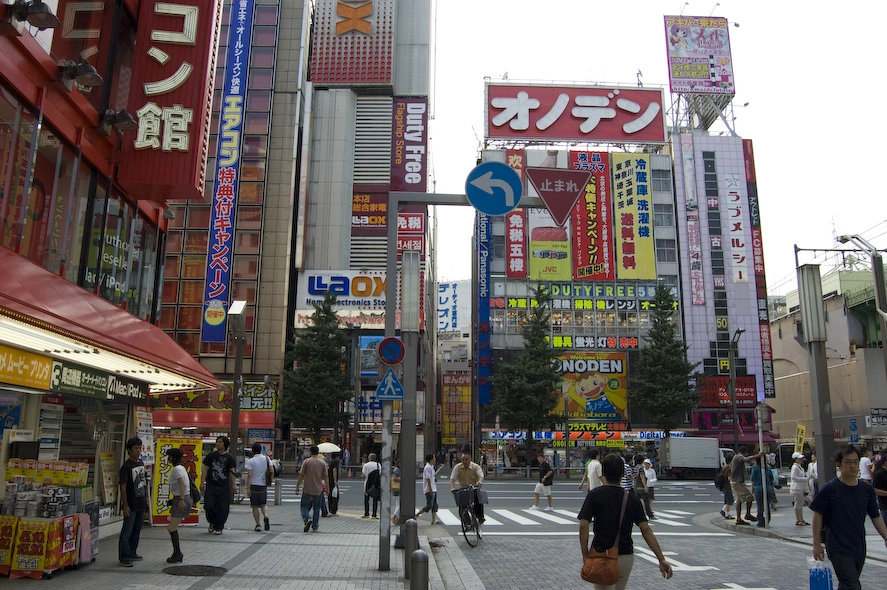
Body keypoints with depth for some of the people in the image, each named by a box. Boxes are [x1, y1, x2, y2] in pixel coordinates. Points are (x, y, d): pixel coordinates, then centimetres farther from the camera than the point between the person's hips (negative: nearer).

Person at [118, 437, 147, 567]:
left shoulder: (141, 463, 9)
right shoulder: (126, 467, -15)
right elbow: (123, 487, -16)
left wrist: (146, 498, 18)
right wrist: (125, 505, -18)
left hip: (141, 503, 8)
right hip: (131, 505, -8)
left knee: (137, 530, 15)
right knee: (127, 531, -3)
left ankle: (132, 553, 26)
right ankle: (123, 557, 3)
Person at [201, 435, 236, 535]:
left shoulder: (229, 458, 4)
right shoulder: (211, 456, 6)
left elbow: (232, 472, 3)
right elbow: (205, 470, 6)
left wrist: (234, 484, -7)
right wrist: (202, 482, -3)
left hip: (224, 487, -1)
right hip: (211, 485, 1)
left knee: (222, 508, 0)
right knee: (209, 506, -6)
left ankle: (219, 527, 14)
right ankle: (212, 523, 21)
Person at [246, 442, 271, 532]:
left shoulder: (250, 461, -6)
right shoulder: (266, 459, 3)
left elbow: (250, 476, -11)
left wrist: (248, 489, -10)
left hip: (254, 485, -2)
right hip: (263, 485, 3)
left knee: (255, 506, 7)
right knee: (263, 504, 15)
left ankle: (258, 525, 7)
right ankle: (266, 517, -12)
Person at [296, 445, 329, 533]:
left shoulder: (306, 461, -4)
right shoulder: (323, 462, 1)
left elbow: (301, 475, -5)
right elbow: (325, 477, 2)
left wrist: (297, 487, 2)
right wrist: (327, 488, 10)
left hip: (307, 489, -2)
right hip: (318, 490, 2)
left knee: (305, 506, 8)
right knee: (316, 508, 12)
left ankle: (307, 519, -17)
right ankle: (315, 527, 13)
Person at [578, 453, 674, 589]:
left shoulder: (594, 495, -8)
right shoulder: (632, 499, -1)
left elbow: (583, 525, -14)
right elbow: (646, 530, -6)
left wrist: (585, 554, -7)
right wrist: (662, 559, -6)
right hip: (626, 556, 3)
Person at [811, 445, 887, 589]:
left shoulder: (867, 490, 2)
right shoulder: (830, 489, -12)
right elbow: (818, 515, -6)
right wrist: (817, 543, -6)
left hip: (859, 549, 5)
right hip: (838, 549, -5)